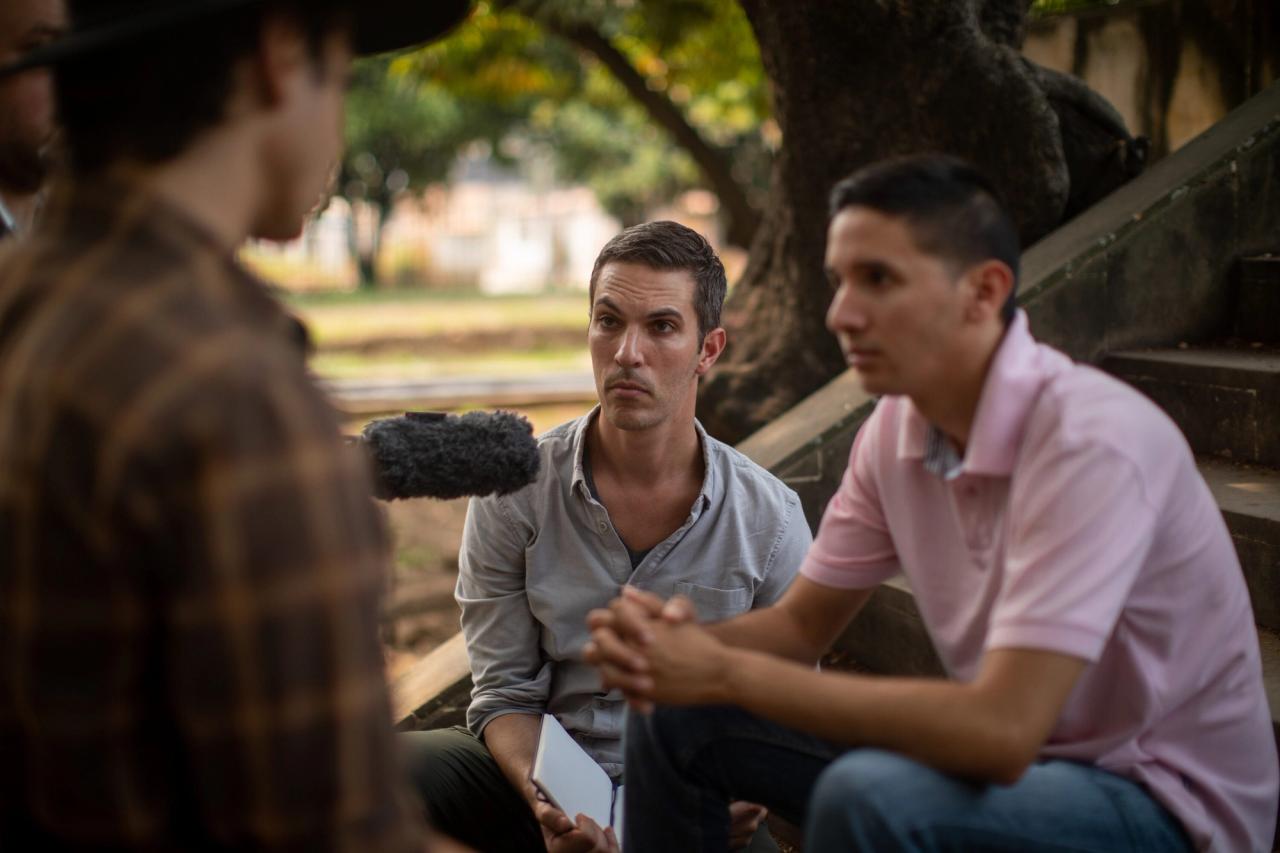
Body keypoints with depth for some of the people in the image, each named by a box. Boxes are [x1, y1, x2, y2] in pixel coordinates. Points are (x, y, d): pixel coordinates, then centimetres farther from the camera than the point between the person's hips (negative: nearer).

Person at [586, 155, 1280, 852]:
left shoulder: (1092, 440, -28)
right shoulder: (897, 428, -4)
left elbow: (1001, 730, -35)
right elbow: (802, 622, 7)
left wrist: (729, 673, -28)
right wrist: (674, 642, -16)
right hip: (1023, 754, 7)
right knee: (677, 720, 1)